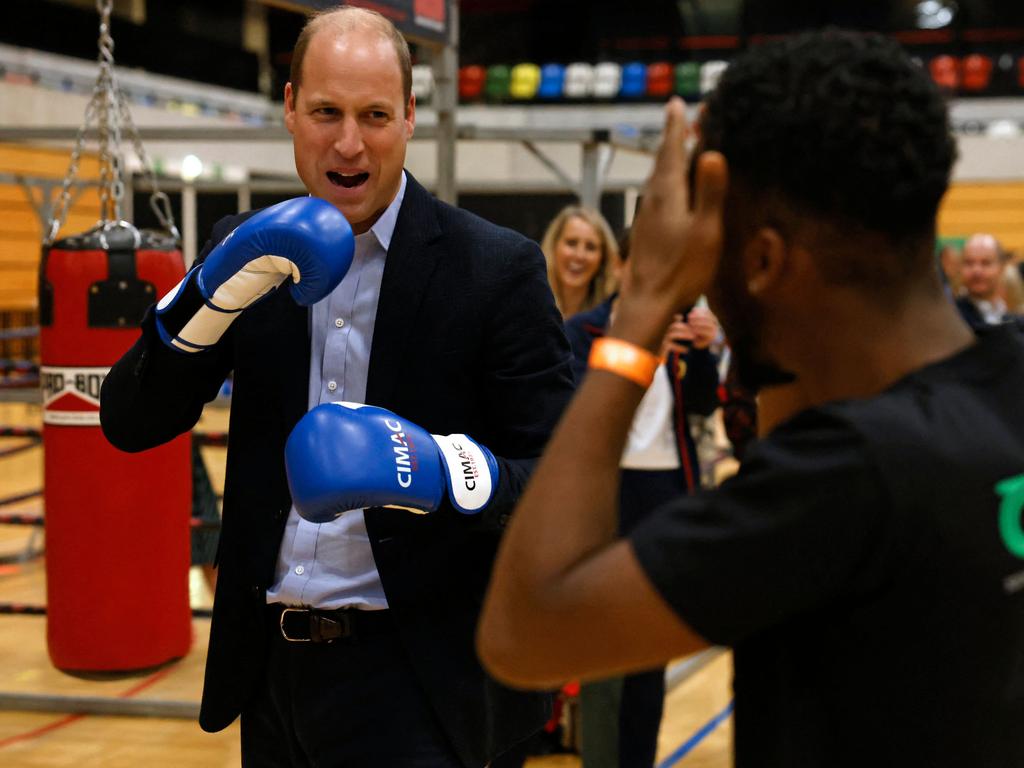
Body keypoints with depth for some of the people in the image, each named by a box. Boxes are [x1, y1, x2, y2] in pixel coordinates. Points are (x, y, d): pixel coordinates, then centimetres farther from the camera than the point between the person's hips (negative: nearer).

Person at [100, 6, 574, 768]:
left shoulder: (496, 268, -9)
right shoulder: (249, 250, 3)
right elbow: (131, 424, 1)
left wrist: (449, 472, -30)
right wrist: (206, 303, -18)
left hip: (414, 677, -4)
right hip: (270, 665, 5)